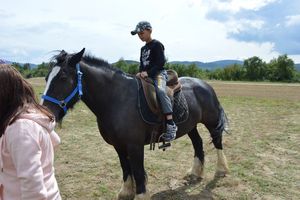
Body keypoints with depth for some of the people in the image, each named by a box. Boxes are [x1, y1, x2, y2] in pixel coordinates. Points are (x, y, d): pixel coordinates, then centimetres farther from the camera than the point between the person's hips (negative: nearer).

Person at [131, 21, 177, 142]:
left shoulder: (157, 45, -4)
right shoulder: (143, 49, 21)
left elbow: (160, 63, -13)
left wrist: (148, 73, -21)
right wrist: (141, 73, -1)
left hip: (158, 74, -9)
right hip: (146, 76, 9)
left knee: (160, 90, -37)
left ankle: (171, 125, -41)